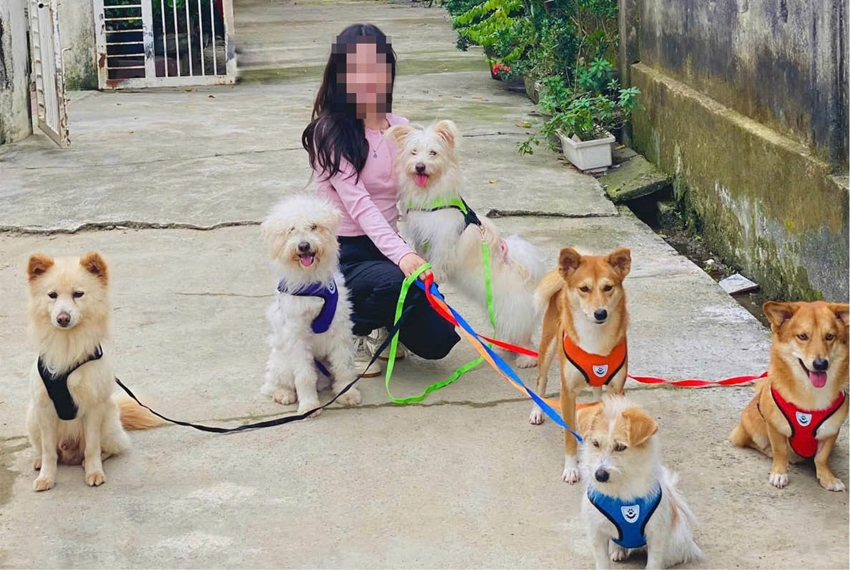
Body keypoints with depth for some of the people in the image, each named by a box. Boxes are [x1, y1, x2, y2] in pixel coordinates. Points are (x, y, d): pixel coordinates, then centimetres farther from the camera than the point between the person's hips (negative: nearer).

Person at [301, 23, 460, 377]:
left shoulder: (400, 129, 6)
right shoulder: (330, 132, -12)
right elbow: (357, 202, -23)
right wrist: (400, 254, -37)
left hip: (385, 247, 5)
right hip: (342, 254, -5)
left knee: (437, 340, -8)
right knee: (402, 282, -35)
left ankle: (378, 327, 24)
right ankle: (348, 333, -5)